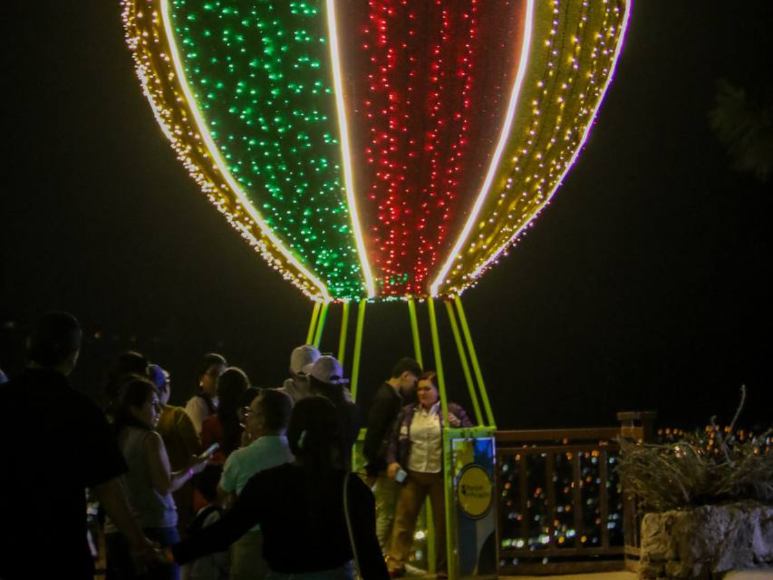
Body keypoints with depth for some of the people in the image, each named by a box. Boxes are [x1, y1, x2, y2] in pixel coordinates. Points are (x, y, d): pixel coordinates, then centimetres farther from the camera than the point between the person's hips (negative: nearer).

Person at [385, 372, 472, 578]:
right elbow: (395, 439, 12)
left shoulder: (452, 410, 2)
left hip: (440, 476, -2)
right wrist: (392, 461, -3)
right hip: (412, 474, 2)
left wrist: (458, 424, -17)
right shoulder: (407, 412, 9)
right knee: (403, 519, -1)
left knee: (443, 522, 5)